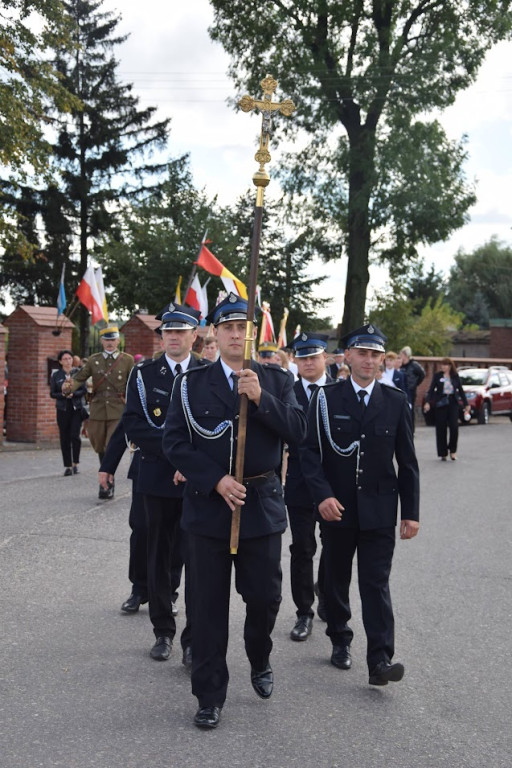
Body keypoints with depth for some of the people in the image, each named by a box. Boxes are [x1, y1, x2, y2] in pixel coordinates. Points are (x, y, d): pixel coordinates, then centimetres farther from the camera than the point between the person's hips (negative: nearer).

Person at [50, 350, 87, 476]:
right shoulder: (56, 375, 5)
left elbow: (84, 390, 2)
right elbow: (52, 393, 4)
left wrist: (73, 394, -15)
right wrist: (63, 394, -14)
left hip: (77, 408, -1)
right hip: (62, 409, 1)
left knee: (75, 436, -11)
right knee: (64, 438, 2)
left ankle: (75, 463, 6)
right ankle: (68, 466, 11)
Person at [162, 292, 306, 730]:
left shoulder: (277, 379, 4)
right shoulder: (191, 384, 1)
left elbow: (297, 431, -6)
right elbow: (175, 441, -5)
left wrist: (261, 398, -19)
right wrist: (216, 480, -15)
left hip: (262, 505, 1)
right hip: (208, 505, 0)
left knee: (265, 596, 9)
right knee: (209, 605, 7)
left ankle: (260, 661, 41)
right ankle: (210, 696, 23)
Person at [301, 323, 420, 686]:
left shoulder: (396, 401, 1)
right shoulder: (326, 398, -2)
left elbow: (407, 461, 3)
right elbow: (310, 451, -6)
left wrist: (411, 512, 1)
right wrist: (323, 495, -19)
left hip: (379, 510, 0)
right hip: (336, 507, 1)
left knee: (376, 582, -3)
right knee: (337, 578, 14)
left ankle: (380, 659, 1)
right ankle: (341, 640, 33)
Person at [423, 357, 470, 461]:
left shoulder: (455, 376, 7)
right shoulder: (437, 376, 2)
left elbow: (460, 390, 14)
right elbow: (431, 389, -2)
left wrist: (466, 404, 13)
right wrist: (427, 402, -15)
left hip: (453, 403, 1)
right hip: (440, 403, -1)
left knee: (454, 427, -9)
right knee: (441, 429, 1)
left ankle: (452, 450, 9)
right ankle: (443, 453, 10)